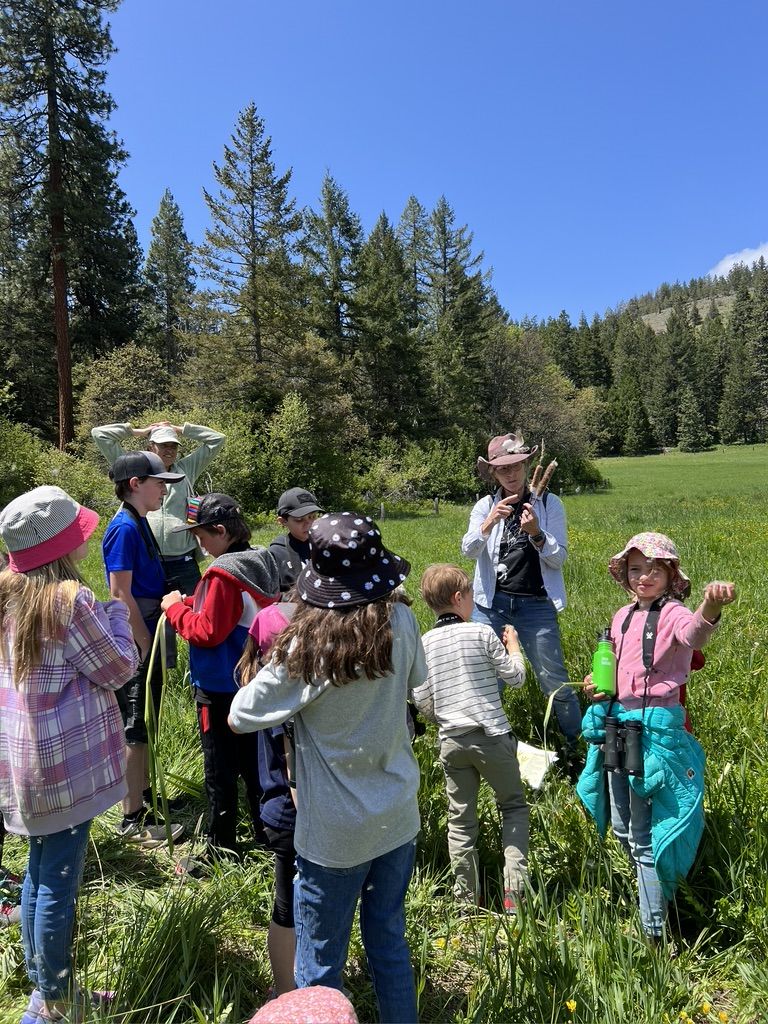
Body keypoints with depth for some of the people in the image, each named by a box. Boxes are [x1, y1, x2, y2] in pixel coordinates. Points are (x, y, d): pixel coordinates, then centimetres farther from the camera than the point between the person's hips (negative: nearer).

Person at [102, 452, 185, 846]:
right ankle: (133, 820, 12)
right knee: (135, 728, 1)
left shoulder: (140, 524, 10)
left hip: (148, 640, 9)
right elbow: (120, 593, -21)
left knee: (145, 725, 20)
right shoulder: (124, 528, -18)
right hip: (136, 644, -9)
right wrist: (145, 646, -18)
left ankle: (143, 793, 35)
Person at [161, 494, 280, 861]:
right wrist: (191, 604, 6)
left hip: (220, 690, -8)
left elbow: (207, 632, -21)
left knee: (220, 773, 8)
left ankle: (221, 852, 22)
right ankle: (268, 836, 32)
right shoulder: (262, 562, 3)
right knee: (254, 764, 20)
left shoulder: (224, 574, -23)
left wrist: (176, 608, -9)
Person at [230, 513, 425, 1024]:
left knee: (321, 963, 16)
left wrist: (276, 668, 2)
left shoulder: (307, 646, -23)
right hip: (398, 816, 4)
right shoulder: (401, 623, -13)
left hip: (335, 832, -4)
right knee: (390, 941, 24)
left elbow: (240, 717, -12)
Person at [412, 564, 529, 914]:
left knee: (460, 820, 13)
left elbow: (422, 703, 1)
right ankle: (515, 889, 8)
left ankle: (467, 900, 21)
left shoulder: (423, 643, 0)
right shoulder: (482, 632, -9)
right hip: (492, 737, -2)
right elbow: (515, 677, -1)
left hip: (451, 741, 3)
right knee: (514, 806, 16)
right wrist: (513, 644, 16)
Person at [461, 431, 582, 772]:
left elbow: (559, 557, -3)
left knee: (554, 681, 2)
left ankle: (575, 746, 24)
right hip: (492, 603, 2)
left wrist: (536, 533, -21)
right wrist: (490, 522, -27)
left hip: (537, 605, -1)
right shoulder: (485, 506, 4)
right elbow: (469, 550, -10)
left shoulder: (549, 503, 1)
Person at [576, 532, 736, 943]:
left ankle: (653, 932, 17)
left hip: (656, 730, -7)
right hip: (617, 725, 7)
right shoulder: (623, 617, 9)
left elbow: (693, 633, -38)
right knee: (622, 829, 19)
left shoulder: (672, 614, -12)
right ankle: (653, 890, 43)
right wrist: (600, 686, 2)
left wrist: (710, 608, -60)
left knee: (644, 837, 0)